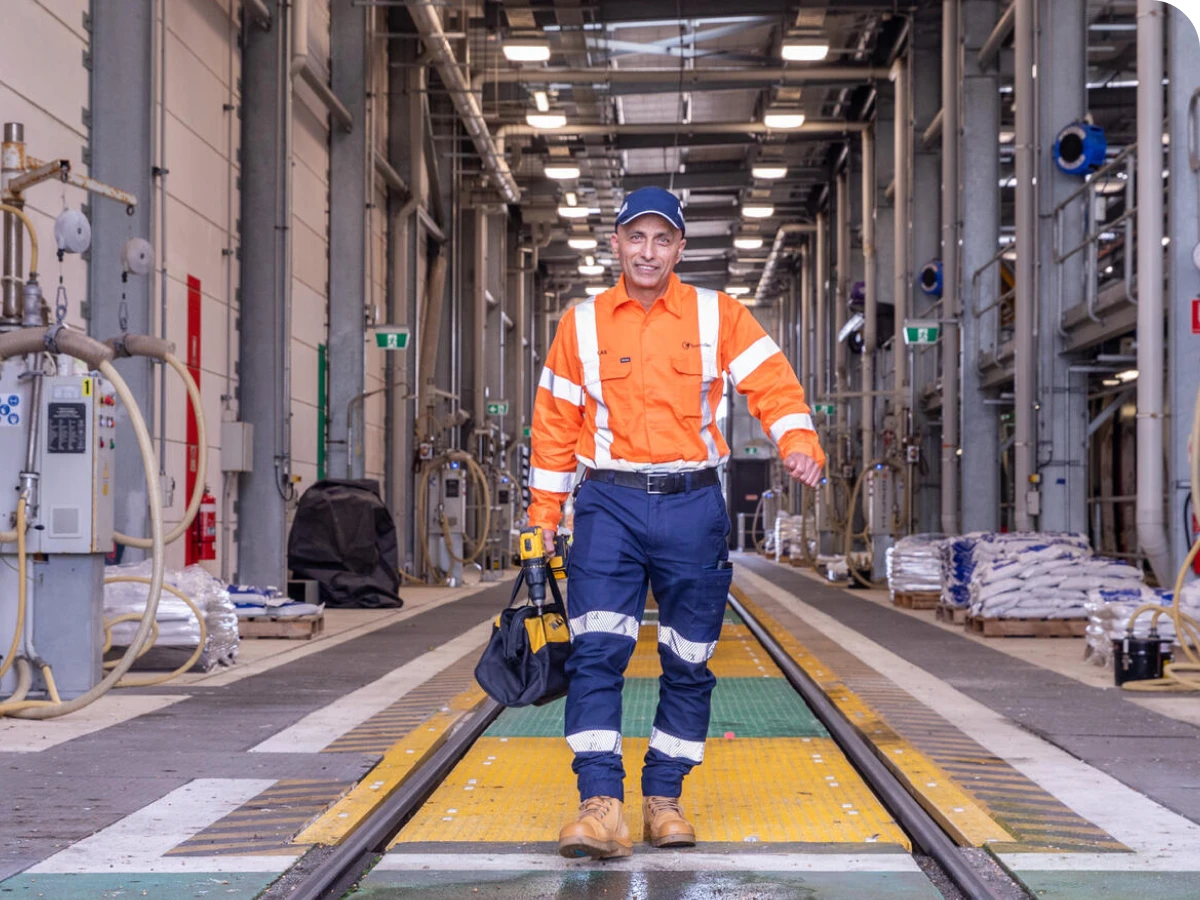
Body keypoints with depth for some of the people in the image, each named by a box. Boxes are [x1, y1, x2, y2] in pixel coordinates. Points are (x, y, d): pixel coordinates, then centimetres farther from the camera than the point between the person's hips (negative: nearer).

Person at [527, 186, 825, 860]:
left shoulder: (719, 316, 6)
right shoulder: (582, 323, 9)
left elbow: (774, 383, -1)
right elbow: (556, 420, 13)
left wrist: (800, 443, -20)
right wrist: (545, 512, 10)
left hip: (693, 506, 1)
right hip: (609, 504, 0)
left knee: (688, 663, 5)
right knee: (598, 650, -14)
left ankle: (665, 797, 18)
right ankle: (601, 804, -14)